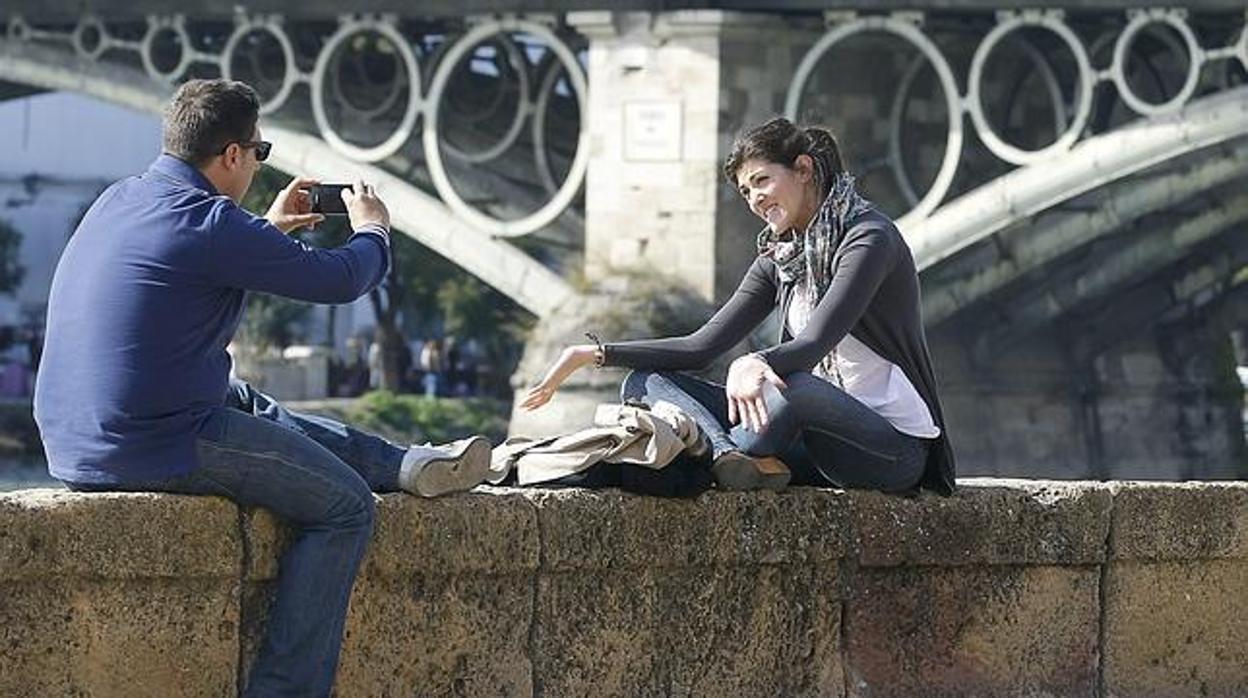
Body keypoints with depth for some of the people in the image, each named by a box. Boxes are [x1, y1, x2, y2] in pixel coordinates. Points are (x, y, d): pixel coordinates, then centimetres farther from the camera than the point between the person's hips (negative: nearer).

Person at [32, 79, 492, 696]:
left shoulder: (116, 202, 10)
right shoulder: (212, 224, -17)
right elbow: (339, 279, -8)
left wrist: (271, 230, 37)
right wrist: (372, 230, 14)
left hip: (74, 447, 9)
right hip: (156, 448, -9)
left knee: (252, 407, 32)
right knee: (344, 504, -1)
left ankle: (405, 464, 42)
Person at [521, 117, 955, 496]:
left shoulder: (867, 238, -9)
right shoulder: (778, 259, 14)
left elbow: (814, 345, -23)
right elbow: (704, 347, 10)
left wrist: (755, 365, -44)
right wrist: (595, 354, 2)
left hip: (896, 446, -8)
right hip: (819, 447, 8)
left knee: (791, 384, -42)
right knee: (645, 381, -6)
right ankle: (734, 458, -34)